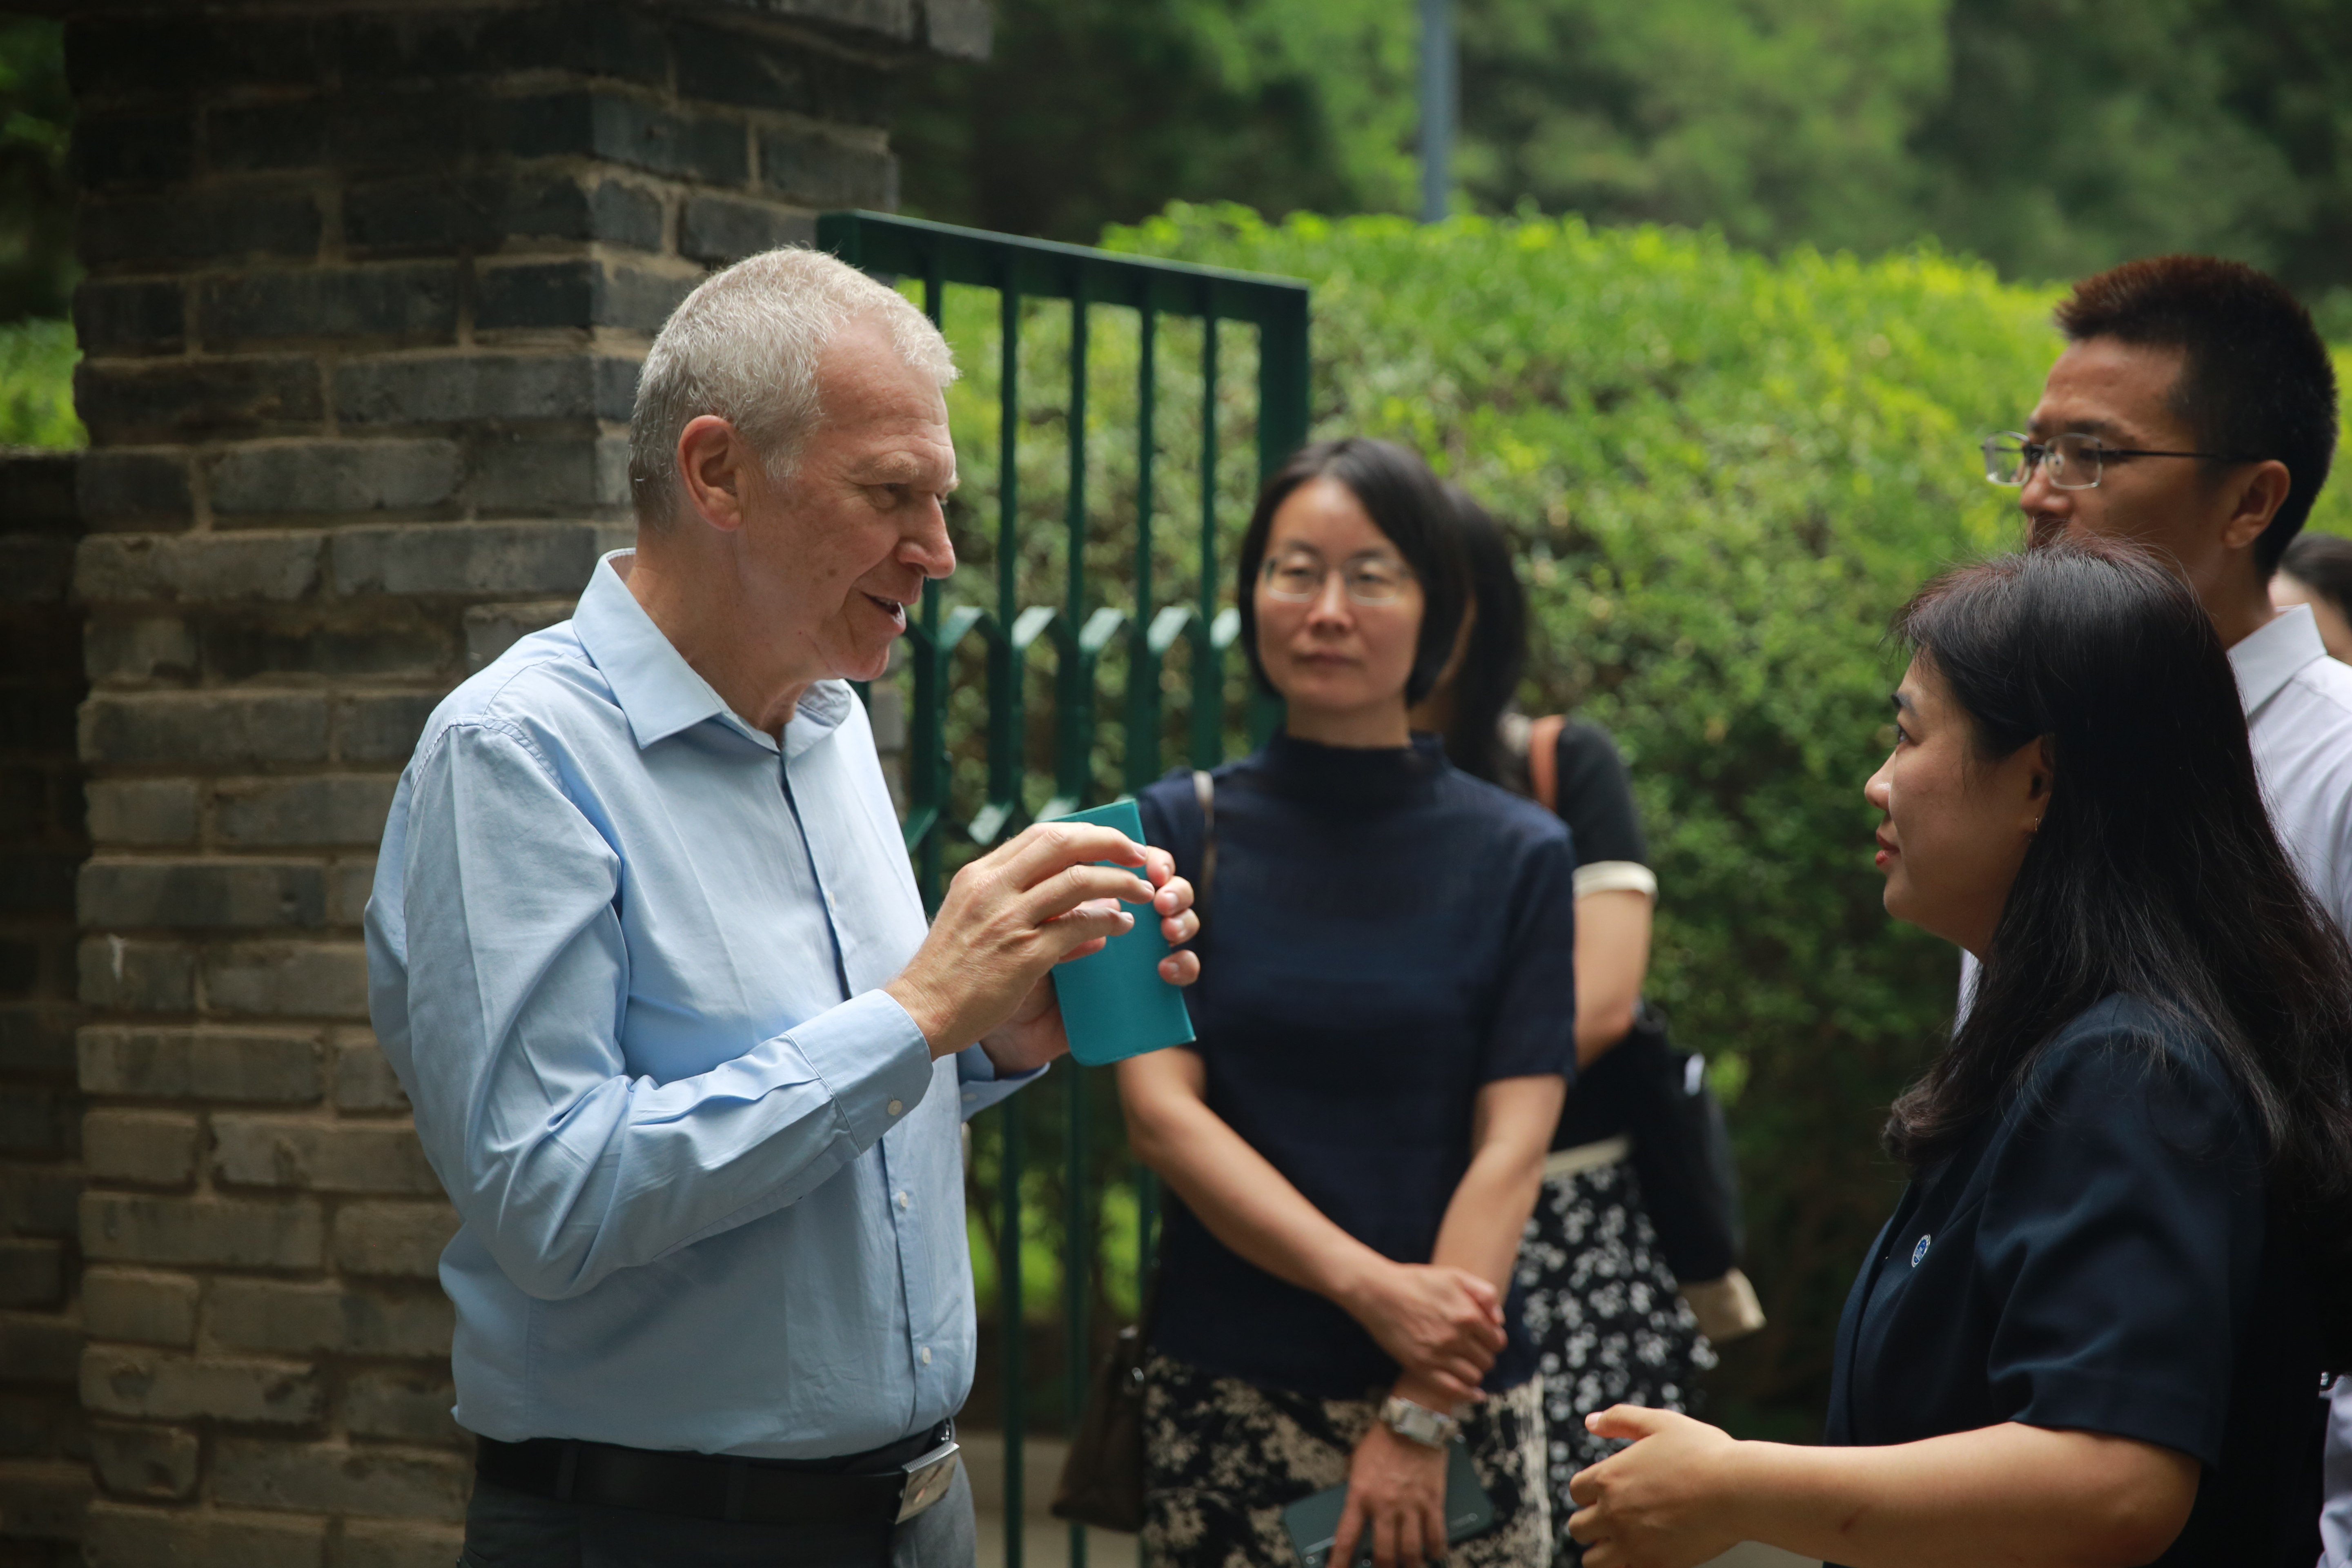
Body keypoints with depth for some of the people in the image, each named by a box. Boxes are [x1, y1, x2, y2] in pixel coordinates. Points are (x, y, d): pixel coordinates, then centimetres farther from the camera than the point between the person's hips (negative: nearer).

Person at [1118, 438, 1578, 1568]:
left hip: (1463, 1390, 0)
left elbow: (1511, 1146, -4)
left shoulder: (1517, 857, 2)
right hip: (1224, 1391, 0)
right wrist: (1369, 1285, -16)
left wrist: (1418, 1419, -12)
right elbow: (1160, 1110, -5)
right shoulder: (1177, 832, 3)